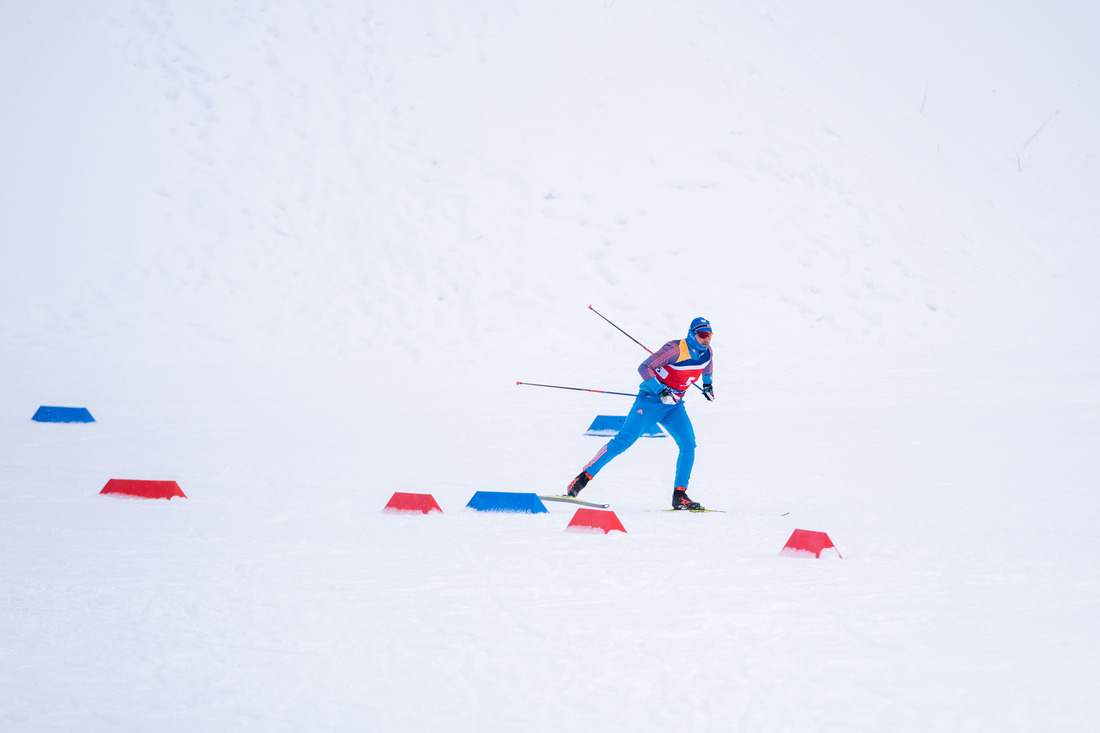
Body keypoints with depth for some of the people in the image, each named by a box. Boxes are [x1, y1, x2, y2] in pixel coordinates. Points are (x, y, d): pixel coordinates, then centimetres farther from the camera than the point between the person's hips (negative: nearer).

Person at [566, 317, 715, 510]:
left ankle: (679, 496, -6)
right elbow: (645, 367, -23)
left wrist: (707, 384, 32)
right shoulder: (676, 350, -23)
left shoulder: (706, 352, -1)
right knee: (623, 441, -9)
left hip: (674, 406, 6)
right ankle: (584, 477, -2)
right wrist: (661, 391, -31)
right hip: (651, 401, -6)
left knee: (688, 443, -12)